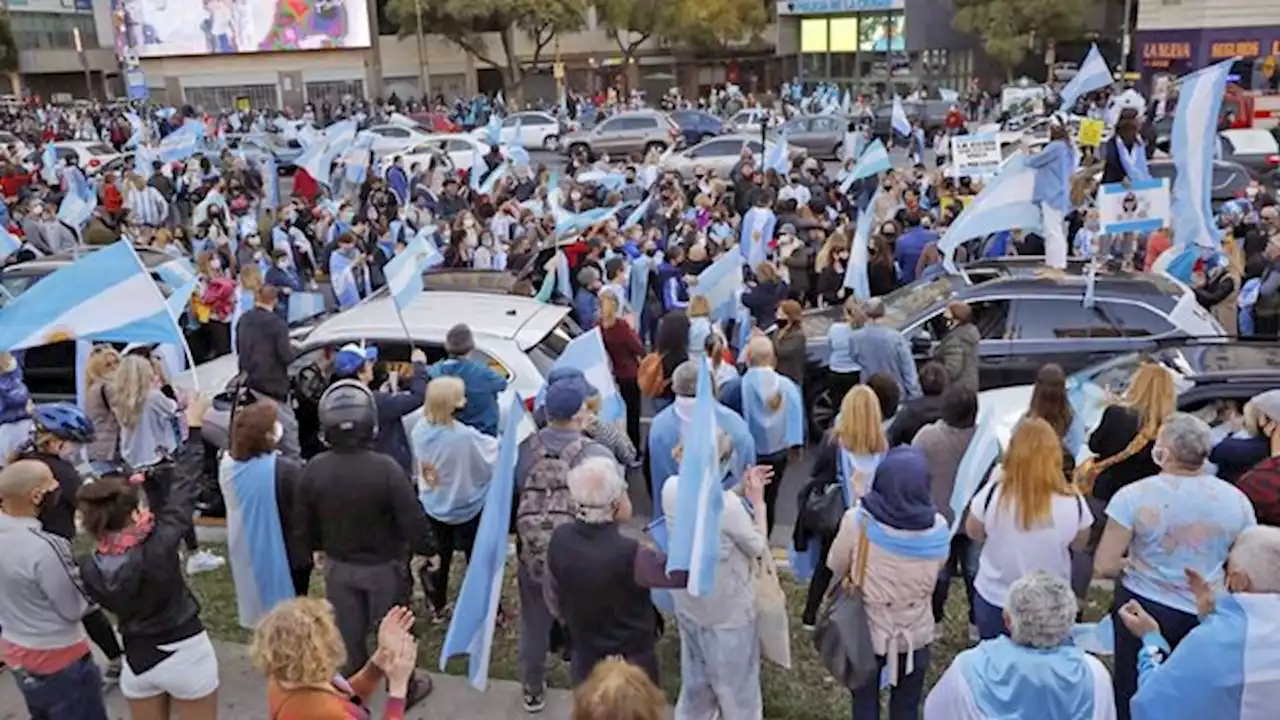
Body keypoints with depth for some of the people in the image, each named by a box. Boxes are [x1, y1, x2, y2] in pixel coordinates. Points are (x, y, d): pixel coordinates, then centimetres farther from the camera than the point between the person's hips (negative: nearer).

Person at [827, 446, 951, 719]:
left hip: (866, 631, -1)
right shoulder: (938, 528, -19)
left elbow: (836, 566, -8)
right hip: (915, 634, 1)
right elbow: (936, 569, 1)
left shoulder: (857, 521, -25)